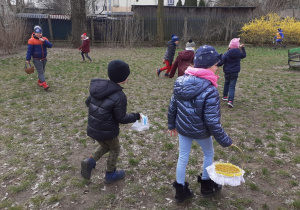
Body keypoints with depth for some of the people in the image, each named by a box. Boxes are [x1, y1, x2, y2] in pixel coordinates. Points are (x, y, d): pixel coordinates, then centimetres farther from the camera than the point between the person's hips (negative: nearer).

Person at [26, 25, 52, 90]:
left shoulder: (44, 39, 4)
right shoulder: (32, 40, -8)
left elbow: (50, 45, -10)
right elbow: (29, 50, -8)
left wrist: (44, 41, -24)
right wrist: (28, 59, -8)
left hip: (44, 59, 5)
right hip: (37, 59, -5)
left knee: (42, 71, 16)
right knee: (40, 72, -11)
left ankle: (39, 81, 36)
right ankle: (44, 85, -20)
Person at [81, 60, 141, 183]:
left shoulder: (98, 86, -4)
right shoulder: (119, 96, -24)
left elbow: (88, 102, 7)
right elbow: (121, 118, -18)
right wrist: (136, 116, -4)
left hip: (93, 128, 6)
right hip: (107, 131, -6)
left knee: (105, 146, 31)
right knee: (115, 150, 21)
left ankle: (90, 162, 13)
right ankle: (110, 175, 36)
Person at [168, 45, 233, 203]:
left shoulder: (180, 81, -9)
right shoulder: (210, 90, -27)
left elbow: (172, 106, 0)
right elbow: (212, 121, -26)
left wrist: (171, 125, 15)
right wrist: (225, 140, -13)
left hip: (182, 127, 5)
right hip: (200, 131, -4)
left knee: (183, 156, 18)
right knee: (208, 154, 23)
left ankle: (181, 190, 33)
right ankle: (206, 185, 43)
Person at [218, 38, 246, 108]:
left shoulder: (226, 54, -14)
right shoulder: (239, 53, -4)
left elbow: (221, 62, -11)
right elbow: (244, 55, 19)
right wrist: (242, 48, 27)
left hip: (227, 73, 0)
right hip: (235, 73, 1)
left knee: (226, 83, 25)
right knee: (232, 87, -2)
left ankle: (225, 96, 36)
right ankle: (230, 100, -17)